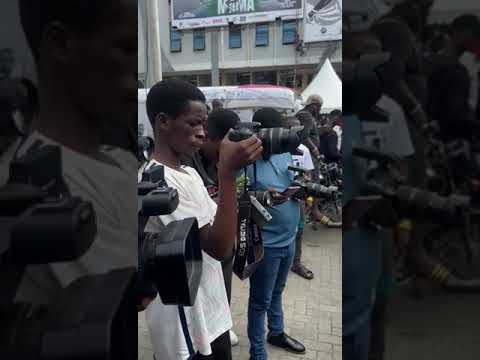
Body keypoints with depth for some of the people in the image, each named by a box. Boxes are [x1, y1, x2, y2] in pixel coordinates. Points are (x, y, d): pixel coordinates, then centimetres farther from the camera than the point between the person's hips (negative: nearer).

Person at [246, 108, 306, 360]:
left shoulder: (285, 153, 3)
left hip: (289, 239, 7)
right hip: (265, 243, -7)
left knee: (277, 293, 26)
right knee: (261, 300, 9)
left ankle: (276, 333, 47)